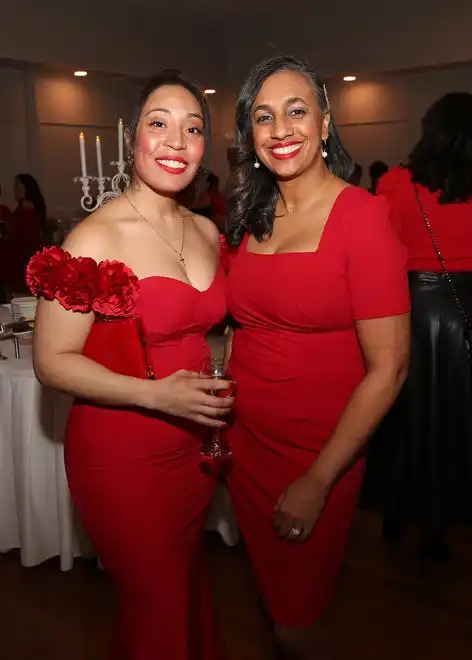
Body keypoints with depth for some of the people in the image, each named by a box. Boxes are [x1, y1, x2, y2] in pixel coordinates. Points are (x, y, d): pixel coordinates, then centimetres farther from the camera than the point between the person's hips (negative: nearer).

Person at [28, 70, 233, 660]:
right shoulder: (95, 238, -17)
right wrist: (155, 395, -27)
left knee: (190, 586, 23)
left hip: (195, 448, 6)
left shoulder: (207, 232, 4)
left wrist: (218, 391, 2)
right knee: (156, 609, 11)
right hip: (121, 456, -6)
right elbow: (52, 361, -17)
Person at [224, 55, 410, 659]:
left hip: (320, 453, -5)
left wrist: (318, 481, -16)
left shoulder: (361, 215, -16)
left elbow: (388, 369, -18)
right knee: (273, 595, 23)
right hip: (245, 440, 5)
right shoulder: (250, 217, 4)